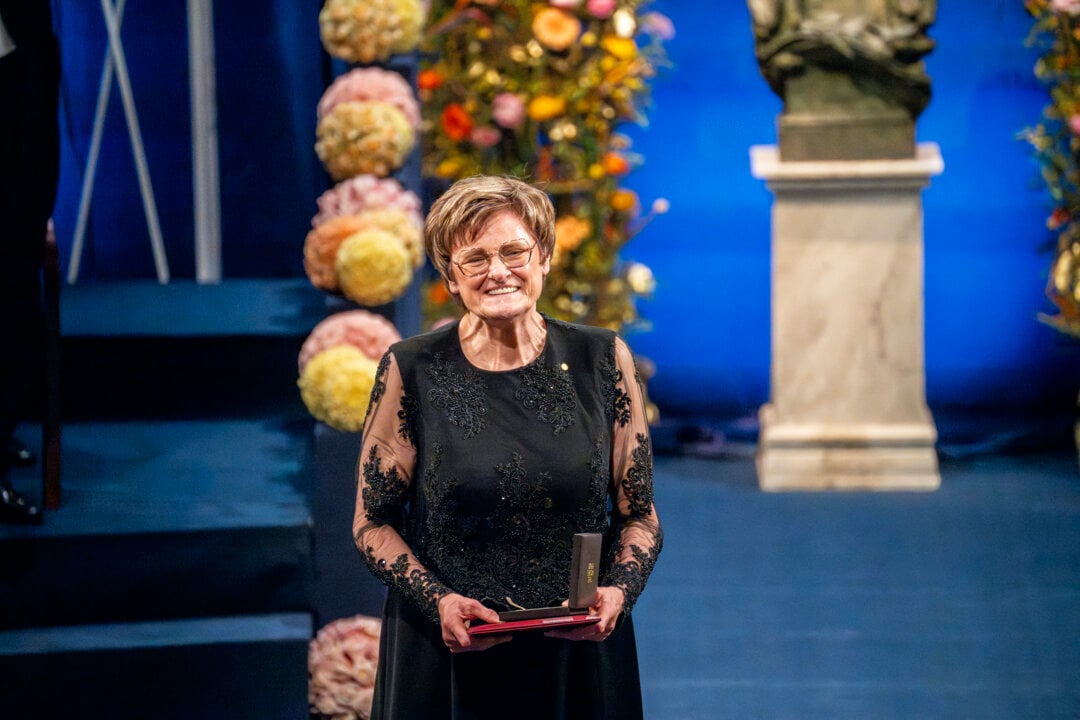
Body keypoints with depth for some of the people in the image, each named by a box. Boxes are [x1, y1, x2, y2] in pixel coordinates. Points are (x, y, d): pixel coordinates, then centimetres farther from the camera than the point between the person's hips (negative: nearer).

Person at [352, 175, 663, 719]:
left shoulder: (602, 361, 0)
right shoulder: (412, 371, -4)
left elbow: (638, 513, 6)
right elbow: (372, 524, 0)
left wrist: (619, 591, -13)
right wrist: (437, 601, -16)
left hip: (581, 653, 1)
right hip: (447, 655, -1)